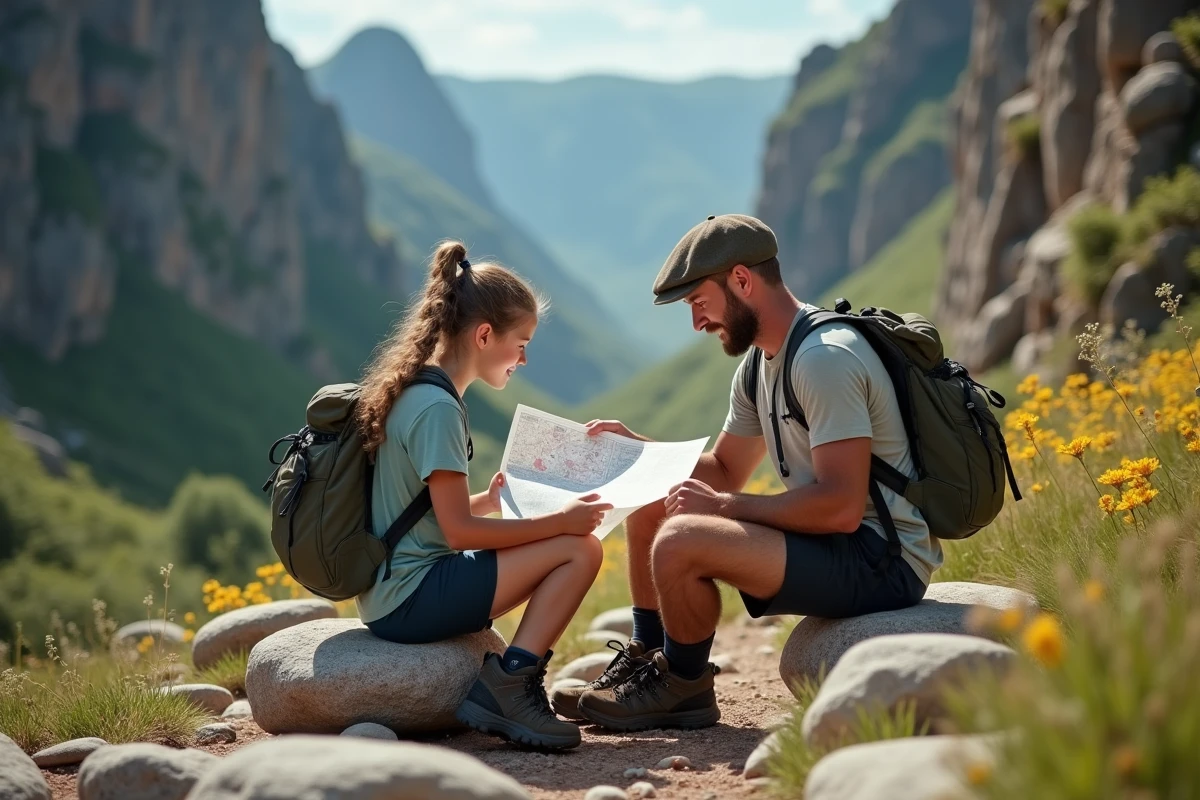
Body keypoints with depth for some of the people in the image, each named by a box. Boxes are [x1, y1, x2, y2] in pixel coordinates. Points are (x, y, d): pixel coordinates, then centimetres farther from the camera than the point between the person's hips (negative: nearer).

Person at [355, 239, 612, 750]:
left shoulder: (414, 393, 14)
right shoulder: (437, 408, -15)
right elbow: (459, 531, -19)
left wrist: (488, 500, 9)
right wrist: (560, 520, -14)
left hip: (388, 598, 10)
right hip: (410, 599, -10)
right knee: (579, 549, -12)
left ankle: (496, 687, 2)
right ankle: (511, 684, -12)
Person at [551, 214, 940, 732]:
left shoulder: (825, 359, -20)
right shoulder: (760, 367, 11)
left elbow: (842, 508, -27)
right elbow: (724, 471, 21)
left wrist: (724, 507, -18)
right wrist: (636, 449, 7)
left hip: (883, 561, -10)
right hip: (830, 544, 10)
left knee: (680, 543, -26)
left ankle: (683, 687, -2)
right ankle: (647, 660, 17)